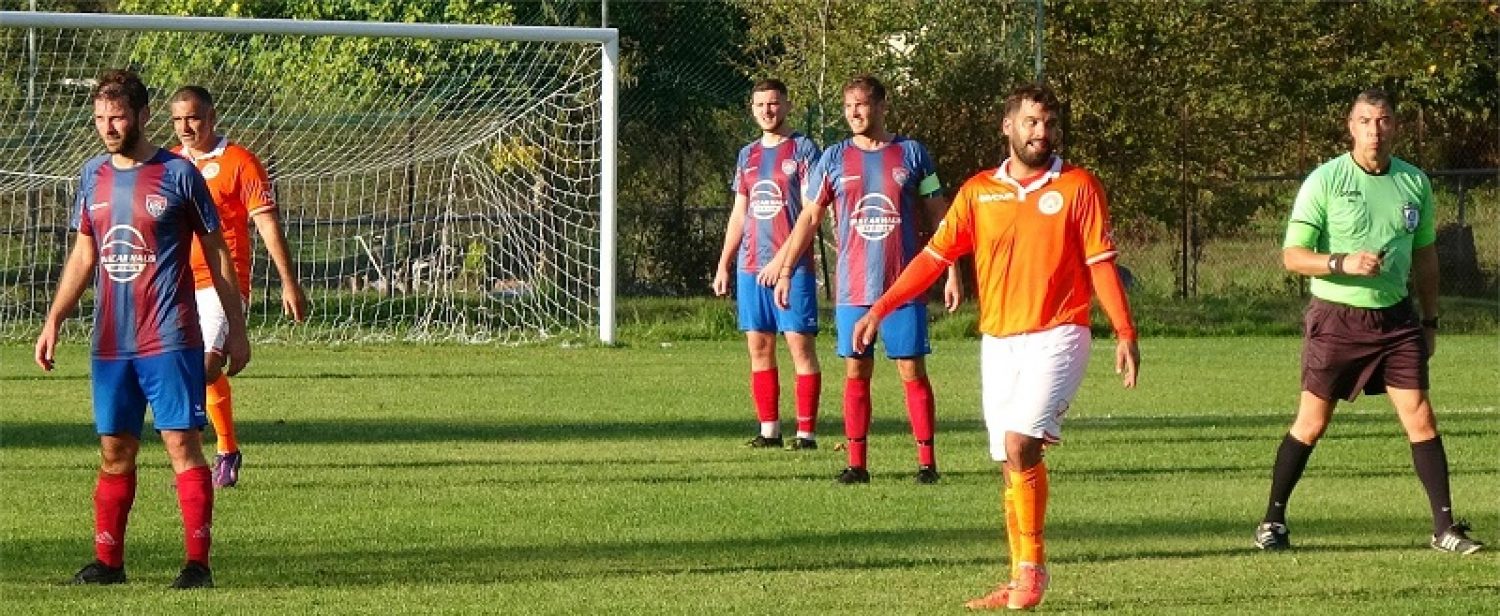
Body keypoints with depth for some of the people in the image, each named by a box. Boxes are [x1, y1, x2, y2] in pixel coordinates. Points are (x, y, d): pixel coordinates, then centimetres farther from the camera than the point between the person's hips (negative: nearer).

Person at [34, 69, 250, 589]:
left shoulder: (178, 174, -4)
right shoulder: (93, 176, 11)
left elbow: (217, 254, 2)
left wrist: (237, 329, 0)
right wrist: (54, 320, 12)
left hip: (170, 341, -5)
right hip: (110, 344, 5)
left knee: (183, 445, -8)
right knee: (115, 452, 9)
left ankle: (197, 562, -7)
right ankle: (107, 561, 16)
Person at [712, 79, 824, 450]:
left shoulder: (803, 150, -2)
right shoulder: (748, 155, 16)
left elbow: (810, 213, -9)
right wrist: (723, 265, 15)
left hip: (792, 265, -6)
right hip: (750, 266, 6)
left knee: (800, 344, -7)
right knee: (759, 347, 6)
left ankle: (806, 431, -7)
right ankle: (769, 430, 11)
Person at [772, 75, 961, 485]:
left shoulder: (911, 154, 3)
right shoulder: (834, 159, 6)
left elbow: (939, 216, 7)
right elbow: (809, 218, 10)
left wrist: (952, 272, 1)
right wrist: (785, 271, 5)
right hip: (853, 289, 1)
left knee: (913, 372, -1)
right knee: (856, 372, 3)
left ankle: (927, 462, 3)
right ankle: (856, 463, 8)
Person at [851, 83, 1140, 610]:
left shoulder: (1078, 187, 0)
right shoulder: (978, 191, 8)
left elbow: (1101, 264, -2)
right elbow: (935, 255, 9)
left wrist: (1125, 333, -9)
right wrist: (879, 309, 4)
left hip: (1054, 338, -4)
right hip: (998, 343, 4)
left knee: (1021, 446, -19)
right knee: (1010, 463, 6)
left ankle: (1031, 566, -9)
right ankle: (1022, 583, 12)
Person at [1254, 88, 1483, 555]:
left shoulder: (1415, 182, 5)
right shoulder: (1324, 181, -8)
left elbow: (1425, 255, 17)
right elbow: (1293, 255, -10)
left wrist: (1430, 320, 17)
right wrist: (1344, 263, -25)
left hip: (1396, 317, 3)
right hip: (1335, 318, -3)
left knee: (1421, 418, -5)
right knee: (1312, 424, 2)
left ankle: (1445, 528, -2)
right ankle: (1273, 521, 15)